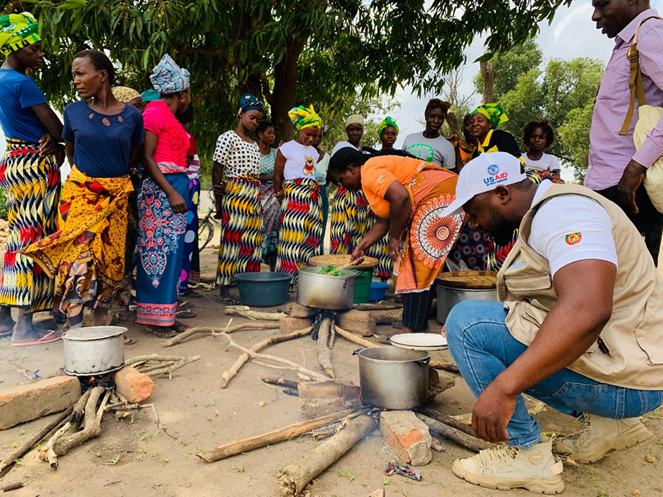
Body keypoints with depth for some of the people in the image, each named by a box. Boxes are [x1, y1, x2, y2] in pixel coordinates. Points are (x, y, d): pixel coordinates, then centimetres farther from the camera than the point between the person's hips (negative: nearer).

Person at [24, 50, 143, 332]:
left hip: (115, 196, 1)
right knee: (77, 258, -8)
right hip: (80, 192, -1)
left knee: (110, 260, 5)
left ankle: (99, 326, 20)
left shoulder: (132, 116, -1)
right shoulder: (73, 112, 0)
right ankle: (74, 330, -3)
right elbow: (70, 151, 15)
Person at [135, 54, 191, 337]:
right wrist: (172, 193, -19)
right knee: (160, 248, -7)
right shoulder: (156, 110, -5)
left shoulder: (170, 116, 20)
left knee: (171, 250, 8)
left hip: (175, 189, 9)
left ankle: (166, 316, 15)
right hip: (161, 189, -9)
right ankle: (154, 317, -1)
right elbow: (146, 157, -13)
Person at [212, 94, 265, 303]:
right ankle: (224, 288, -3)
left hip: (254, 196, 7)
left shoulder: (254, 145, 20)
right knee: (232, 239, -8)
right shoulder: (228, 138, -1)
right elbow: (217, 170, -6)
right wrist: (218, 202, -10)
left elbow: (254, 173, 16)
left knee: (252, 241, 5)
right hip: (235, 194, -7)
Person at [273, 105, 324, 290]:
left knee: (312, 238, 4)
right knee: (294, 237, -11)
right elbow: (277, 176, 2)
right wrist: (280, 195, 3)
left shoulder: (314, 151, 20)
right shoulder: (287, 148, 0)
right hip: (294, 196, -7)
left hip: (314, 196, 7)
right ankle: (288, 280, -5)